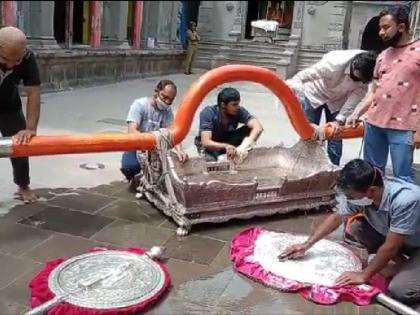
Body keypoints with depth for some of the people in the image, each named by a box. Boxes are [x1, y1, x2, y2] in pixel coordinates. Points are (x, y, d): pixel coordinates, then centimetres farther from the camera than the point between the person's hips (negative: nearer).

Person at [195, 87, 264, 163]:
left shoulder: (239, 111, -22)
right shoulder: (208, 113, -30)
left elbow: (258, 127, -32)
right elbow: (206, 142, -38)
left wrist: (246, 144, -50)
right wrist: (226, 146, -56)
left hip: (228, 141, 3)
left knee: (249, 129, -23)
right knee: (211, 160, -37)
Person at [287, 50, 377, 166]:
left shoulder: (365, 73, -27)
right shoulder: (334, 62, -38)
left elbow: (357, 96, -21)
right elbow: (302, 76, -37)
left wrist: (339, 120, -28)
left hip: (338, 100, 3)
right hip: (314, 94, -3)